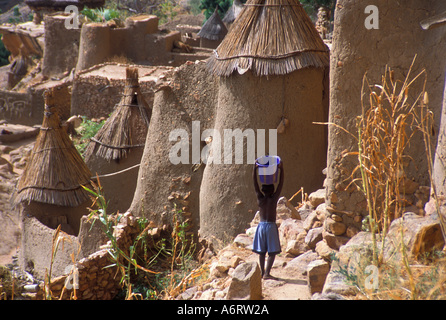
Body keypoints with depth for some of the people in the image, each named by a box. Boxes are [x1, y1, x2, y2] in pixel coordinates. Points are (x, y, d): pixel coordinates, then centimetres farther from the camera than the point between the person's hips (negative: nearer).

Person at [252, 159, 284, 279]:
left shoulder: (260, 198, 1)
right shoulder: (274, 199, -5)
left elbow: (255, 183, 3)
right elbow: (281, 184, -4)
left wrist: (255, 169, 2)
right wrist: (281, 169, -3)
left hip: (261, 225, 4)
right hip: (271, 226, -3)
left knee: (262, 251, 10)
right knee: (272, 251, -2)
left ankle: (262, 272, 12)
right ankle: (267, 273, -12)